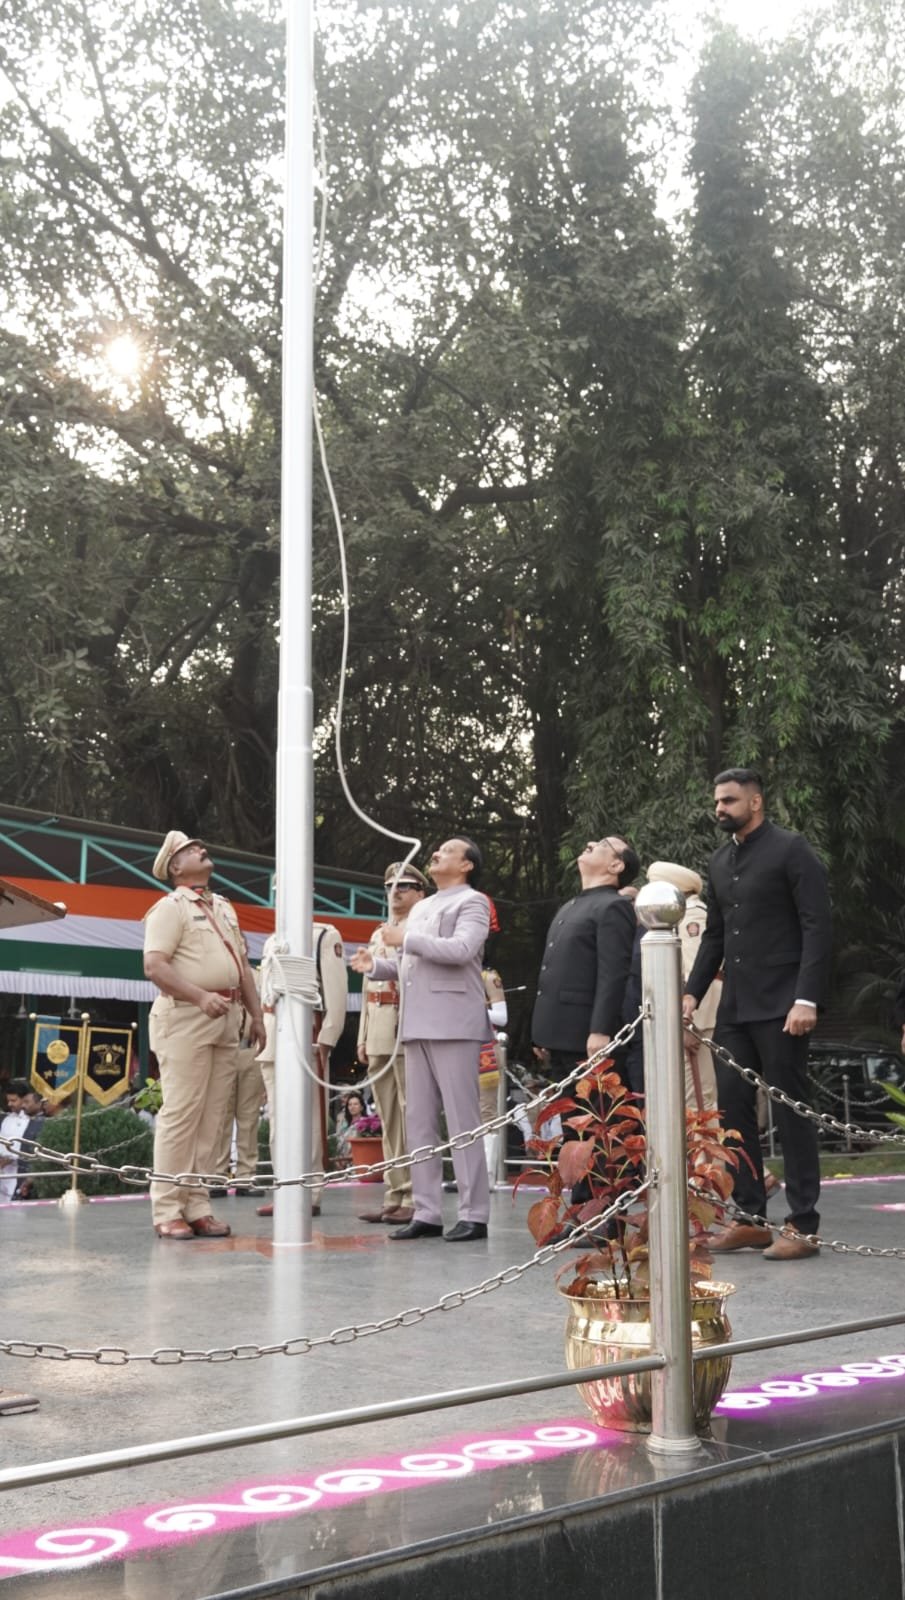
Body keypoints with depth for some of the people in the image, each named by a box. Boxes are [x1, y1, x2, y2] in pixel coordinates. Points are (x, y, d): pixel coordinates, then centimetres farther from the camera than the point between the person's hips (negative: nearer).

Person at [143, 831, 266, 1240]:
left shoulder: (224, 908, 22)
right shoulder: (171, 907, -2)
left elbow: (242, 965, 24)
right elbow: (154, 965, -14)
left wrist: (255, 1013, 16)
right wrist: (201, 996, -22)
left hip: (226, 1021, 7)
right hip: (186, 1017, -7)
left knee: (211, 1117, 5)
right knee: (180, 1113, -8)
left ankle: (197, 1207, 9)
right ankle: (167, 1211, -4)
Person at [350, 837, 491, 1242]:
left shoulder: (471, 903, 0)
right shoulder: (420, 908, 24)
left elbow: (461, 949, -17)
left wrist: (405, 940, -13)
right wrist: (375, 965, 5)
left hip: (452, 1024, -8)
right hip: (417, 1025, 8)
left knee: (462, 1120, -6)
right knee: (419, 1121, 6)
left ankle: (473, 1215, -2)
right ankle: (427, 1213, 11)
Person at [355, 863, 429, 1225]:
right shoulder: (377, 936, 23)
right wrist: (363, 1036, 19)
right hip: (379, 1034, 8)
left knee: (411, 1116, -7)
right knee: (389, 1119, 8)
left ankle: (415, 1199, -4)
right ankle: (394, 1196, 12)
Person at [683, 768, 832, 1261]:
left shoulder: (790, 850, -6)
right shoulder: (720, 860, 14)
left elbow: (818, 927, -11)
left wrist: (807, 999, -19)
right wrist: (693, 990, 9)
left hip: (780, 1006, -7)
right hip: (733, 1006, 7)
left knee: (791, 1111, -2)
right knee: (733, 1108, 7)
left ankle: (802, 1225, 4)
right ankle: (749, 1217, 15)